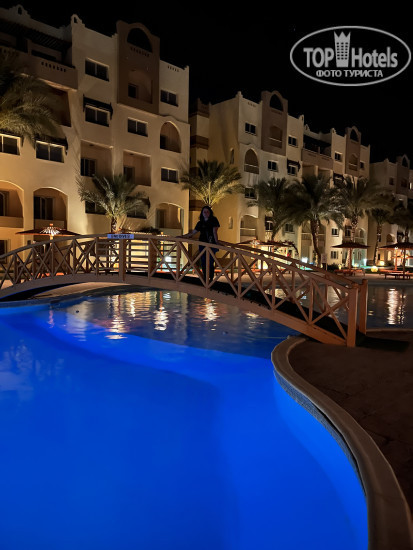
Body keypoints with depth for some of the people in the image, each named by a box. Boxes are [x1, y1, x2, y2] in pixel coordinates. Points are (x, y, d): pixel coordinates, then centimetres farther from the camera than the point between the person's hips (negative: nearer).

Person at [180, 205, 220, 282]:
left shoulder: (214, 220, 2)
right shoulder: (200, 223, 14)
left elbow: (215, 231, -9)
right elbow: (192, 233, 18)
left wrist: (217, 242, -21)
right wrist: (182, 236, 15)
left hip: (211, 244, -4)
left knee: (210, 262, -8)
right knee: (203, 262, 3)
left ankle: (211, 278, 2)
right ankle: (205, 278, 12)